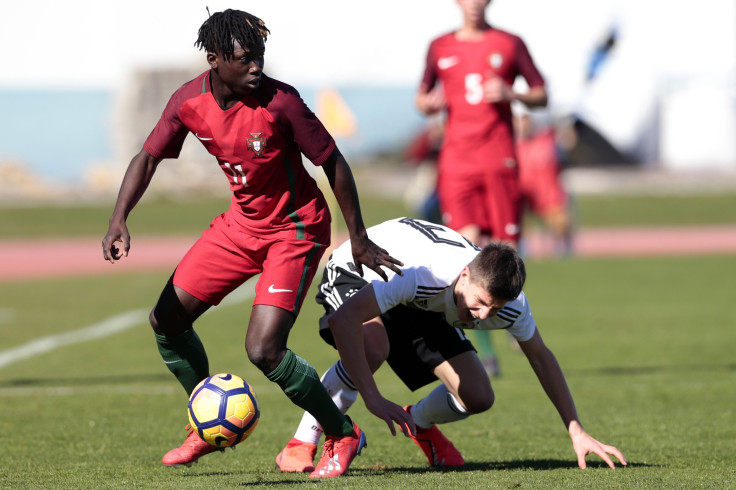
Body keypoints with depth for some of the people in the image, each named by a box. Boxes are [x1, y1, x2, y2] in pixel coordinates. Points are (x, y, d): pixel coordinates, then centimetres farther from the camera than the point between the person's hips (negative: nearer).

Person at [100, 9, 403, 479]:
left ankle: (342, 436, 3)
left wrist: (359, 240, -10)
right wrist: (119, 220, -12)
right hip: (241, 223, 6)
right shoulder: (189, 102, -10)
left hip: (295, 230, -6)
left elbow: (334, 163, -16)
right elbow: (149, 157, 3)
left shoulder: (280, 101, -25)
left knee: (264, 350, -19)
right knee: (167, 320, 6)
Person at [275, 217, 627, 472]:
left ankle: (419, 423, 28)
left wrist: (577, 432, -8)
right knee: (373, 345, -41)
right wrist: (372, 398, -51)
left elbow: (541, 358, -6)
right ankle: (301, 447, -25)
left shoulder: (510, 303, -26)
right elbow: (343, 319, -50)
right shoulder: (423, 274, -45)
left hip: (422, 307, 6)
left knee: (477, 398, -8)